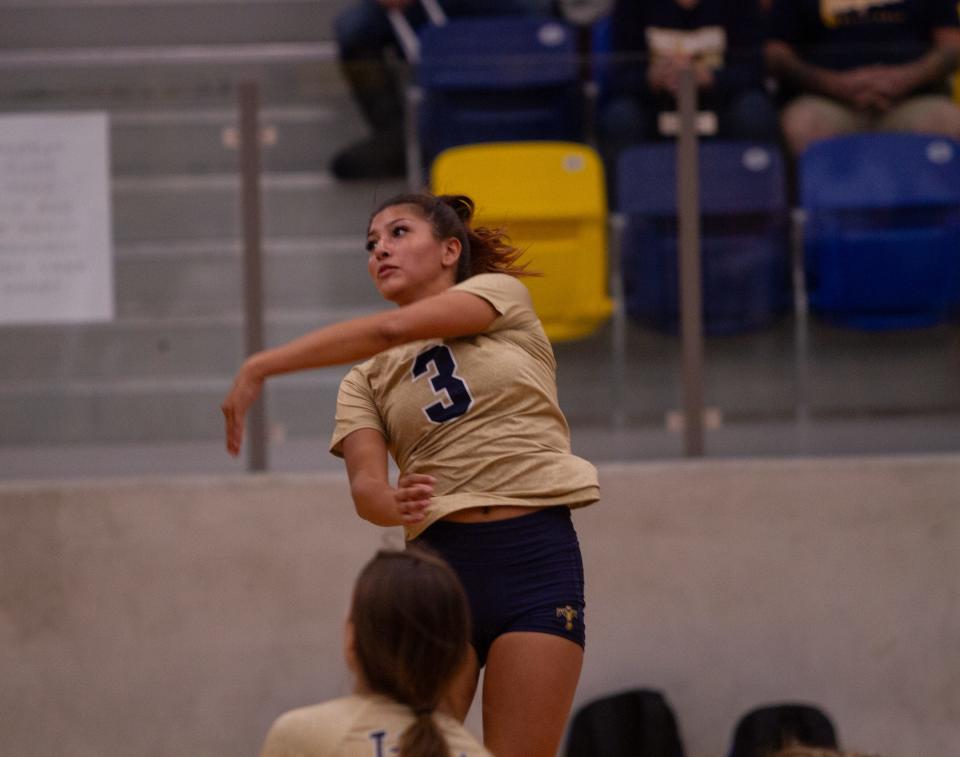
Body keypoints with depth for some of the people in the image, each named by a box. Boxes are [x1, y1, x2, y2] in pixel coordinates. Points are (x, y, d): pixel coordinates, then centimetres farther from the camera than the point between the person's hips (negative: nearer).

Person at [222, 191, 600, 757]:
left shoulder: (501, 293, 6)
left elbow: (389, 331, -11)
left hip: (537, 559, -3)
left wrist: (260, 368, -15)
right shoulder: (367, 380, 15)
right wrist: (390, 503, -27)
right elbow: (364, 484, -3)